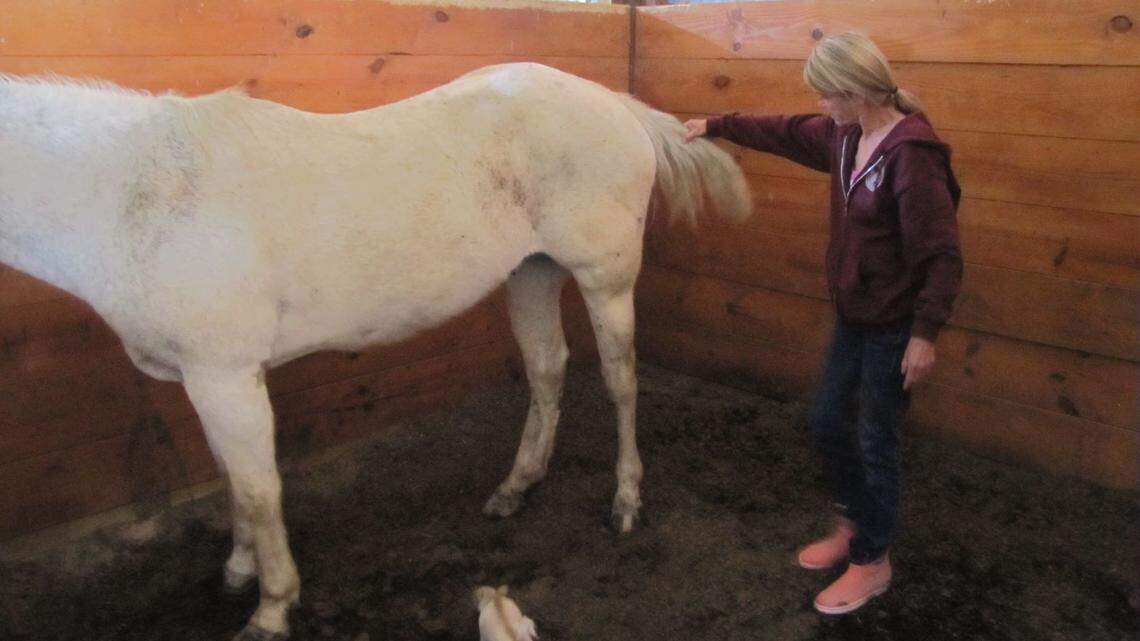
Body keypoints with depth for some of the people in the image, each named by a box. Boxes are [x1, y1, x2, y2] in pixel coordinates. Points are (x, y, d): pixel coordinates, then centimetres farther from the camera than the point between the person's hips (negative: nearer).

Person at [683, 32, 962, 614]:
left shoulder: (912, 155, -24)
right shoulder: (846, 136, 1)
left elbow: (943, 256, -22)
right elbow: (785, 133, 19)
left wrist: (924, 333, -22)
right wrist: (717, 126, 25)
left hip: (894, 326, -8)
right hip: (852, 315, 8)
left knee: (875, 440, 5)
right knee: (825, 421, 17)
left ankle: (873, 561, 25)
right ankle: (853, 524, 39)